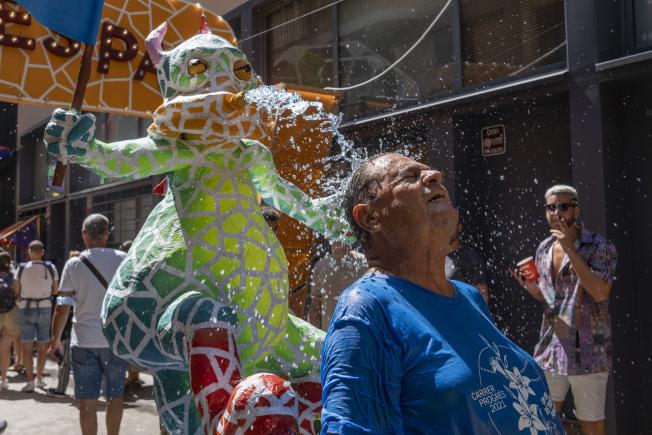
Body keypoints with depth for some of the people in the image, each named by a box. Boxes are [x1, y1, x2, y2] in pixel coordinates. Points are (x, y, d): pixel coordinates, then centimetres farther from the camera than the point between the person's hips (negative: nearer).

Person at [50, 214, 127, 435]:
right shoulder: (122, 260, -3)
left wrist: (55, 337, 9)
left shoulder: (74, 264, -4)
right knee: (115, 396, 15)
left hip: (84, 342, -1)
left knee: (87, 401, 5)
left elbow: (62, 307, -4)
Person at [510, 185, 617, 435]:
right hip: (550, 349, 6)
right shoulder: (543, 249, 10)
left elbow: (600, 293, -22)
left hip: (587, 351, -5)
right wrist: (530, 286, -2)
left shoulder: (599, 246, -8)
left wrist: (570, 249, -22)